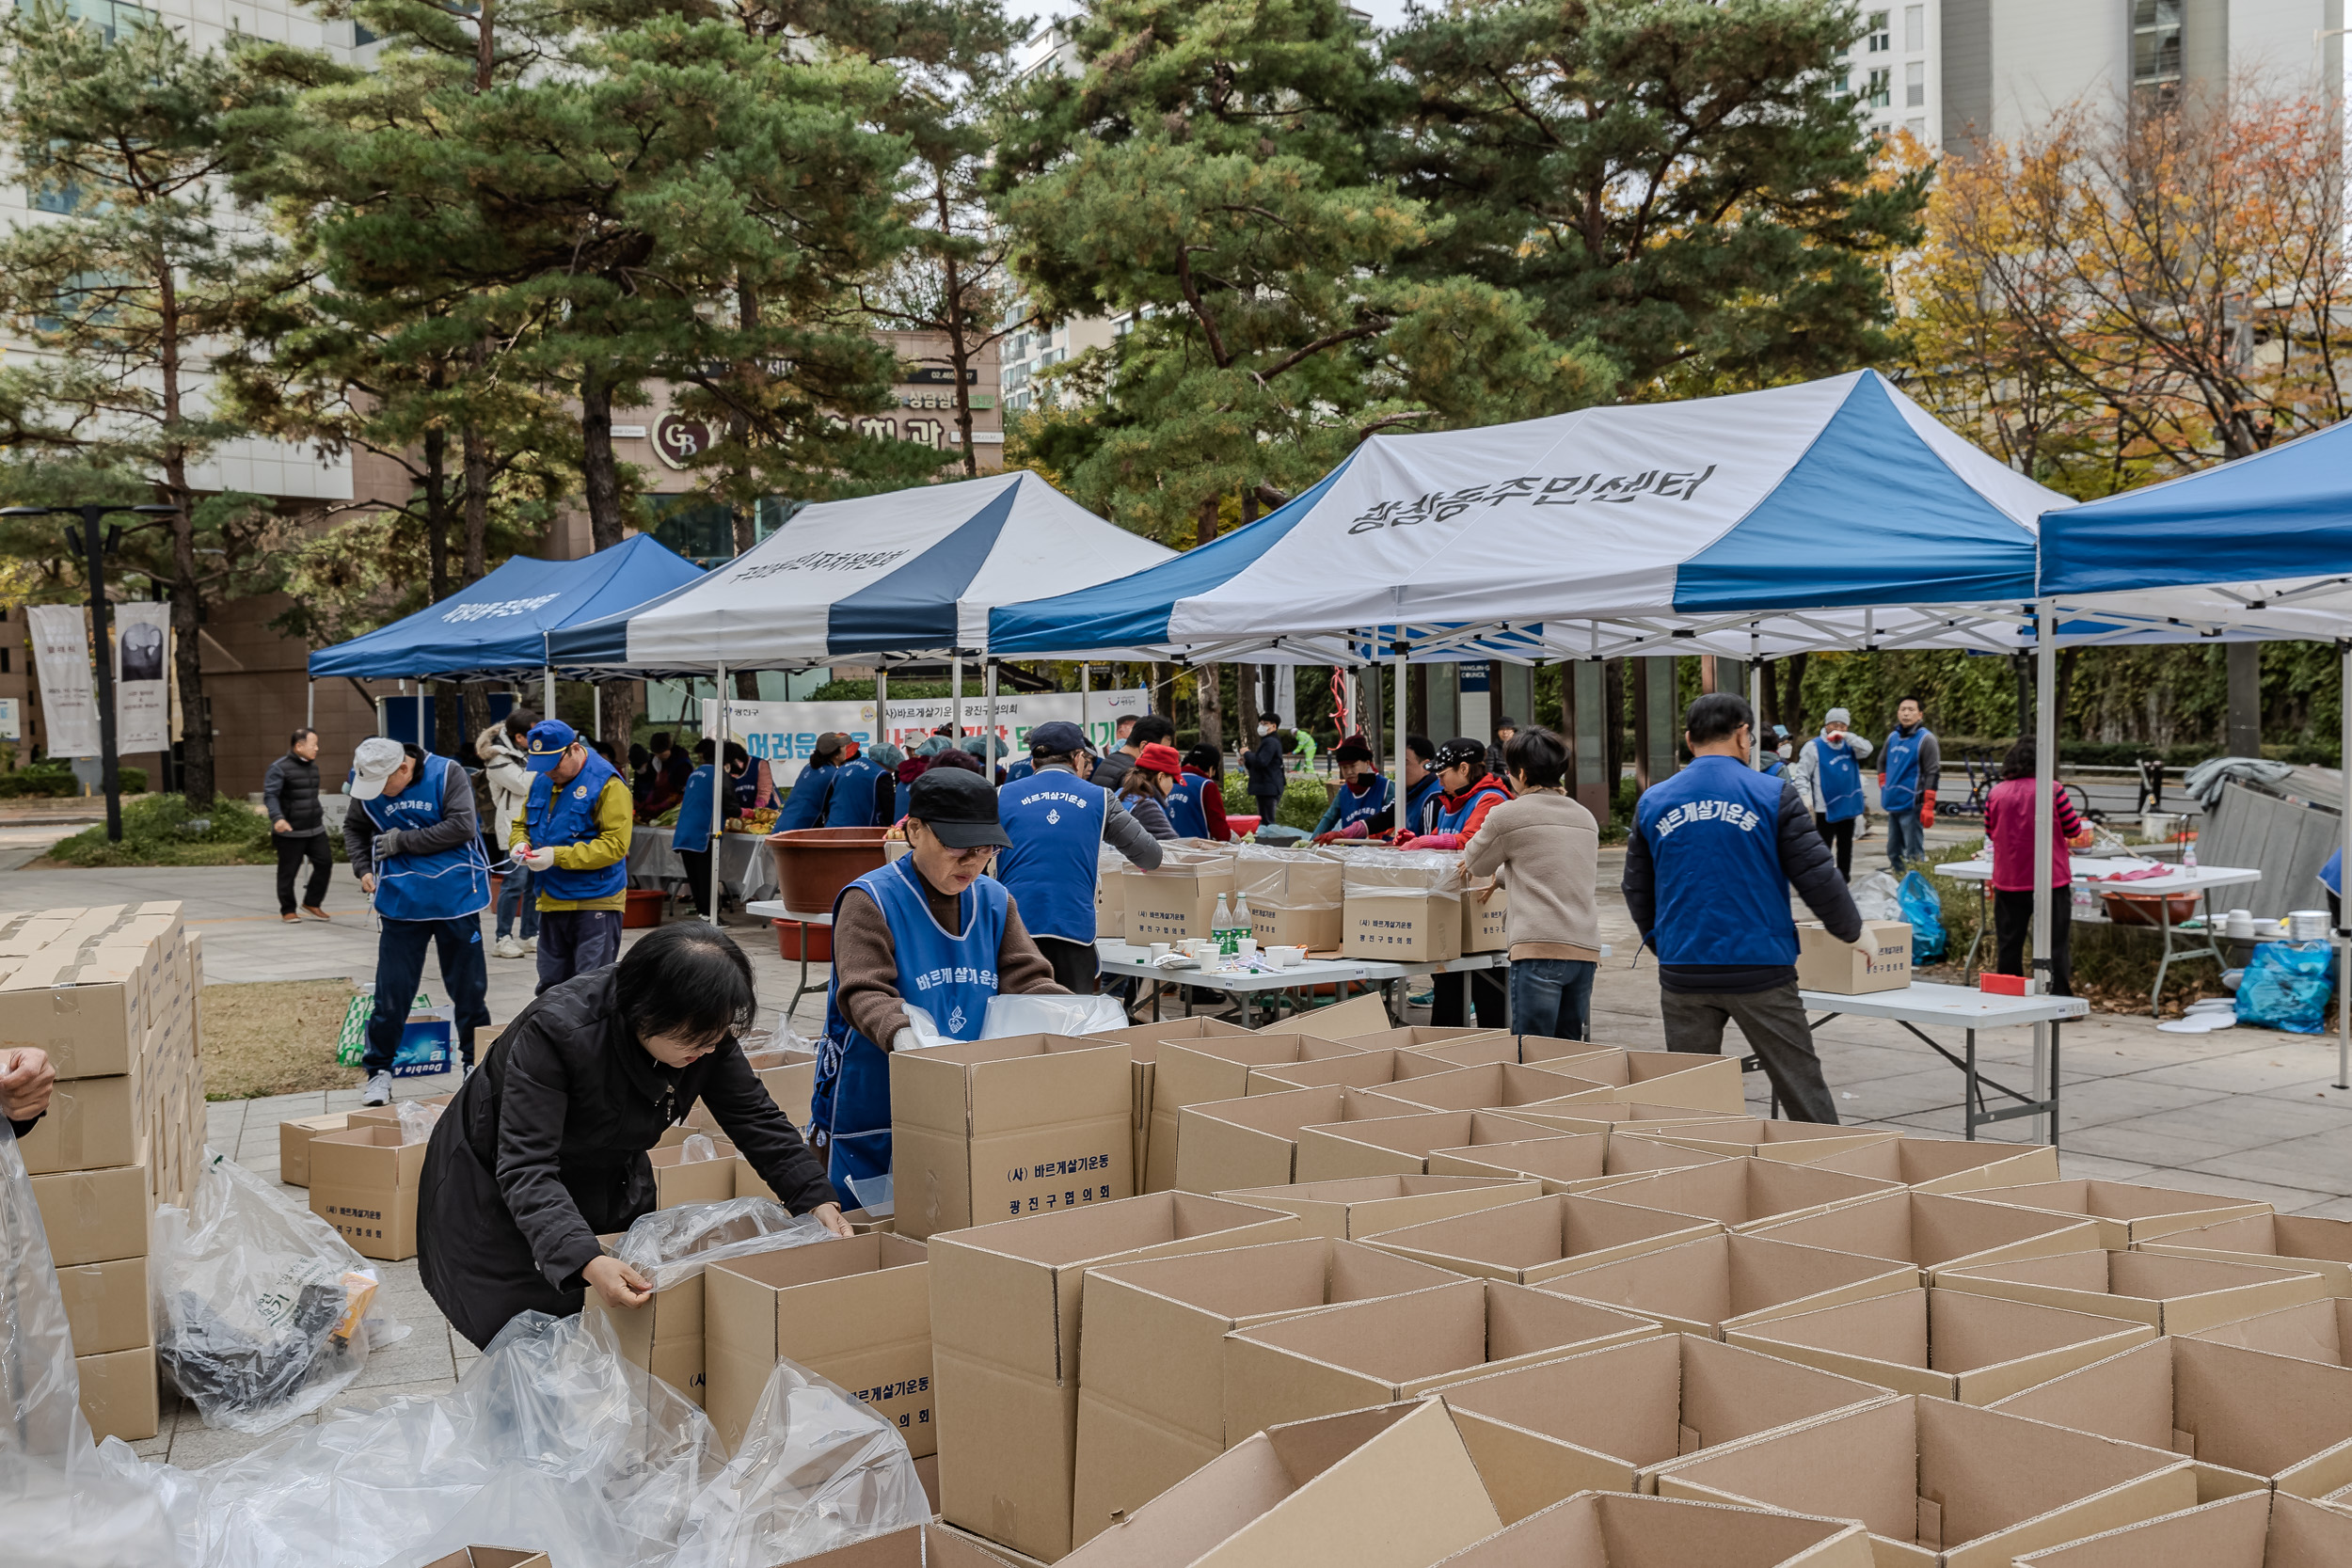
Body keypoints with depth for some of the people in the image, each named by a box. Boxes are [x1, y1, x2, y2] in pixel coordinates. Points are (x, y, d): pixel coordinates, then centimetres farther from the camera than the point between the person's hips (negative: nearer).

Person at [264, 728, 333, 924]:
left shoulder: (313, 767, 14)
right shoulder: (280, 768, -11)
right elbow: (270, 795, -19)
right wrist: (277, 818, -33)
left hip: (315, 829, 7)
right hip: (291, 832, -7)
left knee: (324, 863, 1)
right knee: (288, 871, 1)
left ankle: (312, 903, 15)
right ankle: (287, 911, 13)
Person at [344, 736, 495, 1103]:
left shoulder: (447, 774, -11)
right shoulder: (368, 787, -1)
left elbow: (462, 827, -20)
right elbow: (354, 829, 17)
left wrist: (401, 842, -16)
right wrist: (363, 868, 2)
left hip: (455, 897, -2)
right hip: (401, 902, 2)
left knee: (468, 987, 9)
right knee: (391, 990, 0)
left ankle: (476, 1063, 24)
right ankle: (378, 1072, 12)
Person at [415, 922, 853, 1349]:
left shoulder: (705, 1031, -20)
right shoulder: (558, 1030, -37)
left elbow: (758, 1120, -8)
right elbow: (525, 1167, -41)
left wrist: (817, 1199, -20)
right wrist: (585, 1261, -54)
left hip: (609, 1182, 5)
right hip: (499, 1191, -5)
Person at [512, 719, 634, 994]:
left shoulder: (606, 783, -12)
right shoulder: (541, 780, 10)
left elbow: (615, 845, -18)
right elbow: (522, 824, 23)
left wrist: (557, 856, -22)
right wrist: (521, 844, -3)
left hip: (595, 904, -7)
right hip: (551, 902, 7)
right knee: (551, 985, 15)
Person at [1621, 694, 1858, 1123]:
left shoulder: (1653, 802, 5)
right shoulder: (1774, 795, -5)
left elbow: (1637, 890, 13)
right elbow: (1817, 877, -4)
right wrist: (1850, 930, 13)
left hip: (1683, 973, 3)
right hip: (1760, 970, -3)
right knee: (1802, 1089, 7)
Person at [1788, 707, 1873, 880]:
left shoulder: (1849, 745, 9)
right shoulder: (1814, 746, -7)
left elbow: (1866, 749, -8)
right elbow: (1801, 775, -9)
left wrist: (1846, 736, -16)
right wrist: (1805, 796, -23)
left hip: (1848, 806, 6)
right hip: (1825, 808, -5)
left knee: (1846, 848, 14)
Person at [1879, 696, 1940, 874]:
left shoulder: (1925, 739, -9)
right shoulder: (1892, 737, 12)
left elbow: (1933, 773, -14)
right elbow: (1882, 762, 29)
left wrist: (1928, 807, -19)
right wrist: (1884, 787, 16)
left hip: (1911, 806, -7)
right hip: (1892, 805, 7)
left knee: (1914, 853, -5)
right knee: (1893, 851, 14)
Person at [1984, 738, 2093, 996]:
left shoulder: (1996, 793, -1)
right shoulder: (2052, 790, -10)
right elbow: (2073, 830, -4)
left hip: (2008, 881, 3)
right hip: (2051, 879, -3)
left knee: (2008, 943, 11)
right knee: (2055, 943, 3)